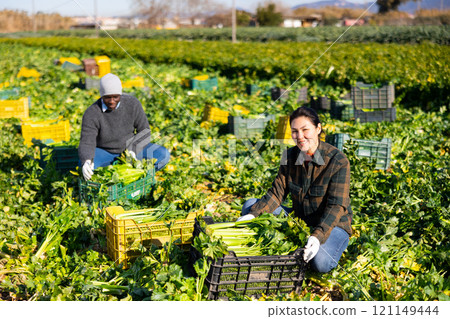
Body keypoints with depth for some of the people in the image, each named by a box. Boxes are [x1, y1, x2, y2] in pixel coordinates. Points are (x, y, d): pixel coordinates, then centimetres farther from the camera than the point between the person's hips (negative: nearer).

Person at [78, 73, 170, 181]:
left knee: (163, 155, -20)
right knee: (84, 164, -34)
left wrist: (133, 150, -22)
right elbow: (86, 142, -24)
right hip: (105, 152, -2)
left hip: (130, 148, 2)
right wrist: (86, 161, -45)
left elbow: (144, 130, -6)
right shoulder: (91, 114, -21)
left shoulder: (132, 103, -15)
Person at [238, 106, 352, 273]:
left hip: (332, 225, -5)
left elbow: (337, 206, -24)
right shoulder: (290, 156, -2)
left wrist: (318, 236, -40)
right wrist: (253, 214, -21)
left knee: (320, 262, -36)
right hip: (299, 220, 5)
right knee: (250, 205, -5)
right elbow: (277, 193, -3)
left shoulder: (338, 161, -20)